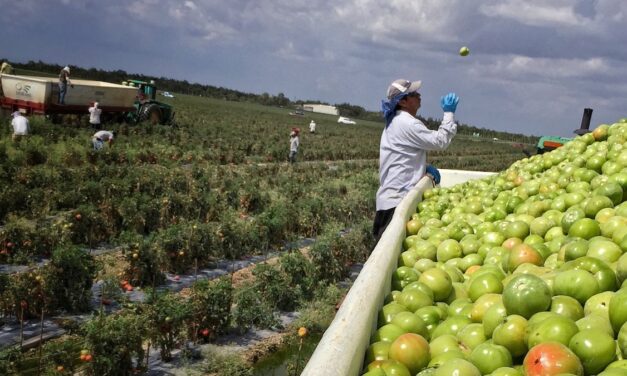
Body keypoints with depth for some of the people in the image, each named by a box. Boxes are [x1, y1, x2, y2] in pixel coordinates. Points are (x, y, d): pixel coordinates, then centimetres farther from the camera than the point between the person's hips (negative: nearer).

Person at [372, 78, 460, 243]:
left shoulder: (394, 122, 17)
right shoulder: (407, 124, -14)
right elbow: (440, 141, -12)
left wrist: (425, 168, 9)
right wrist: (449, 113, -3)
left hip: (388, 197, 10)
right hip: (398, 198, -10)